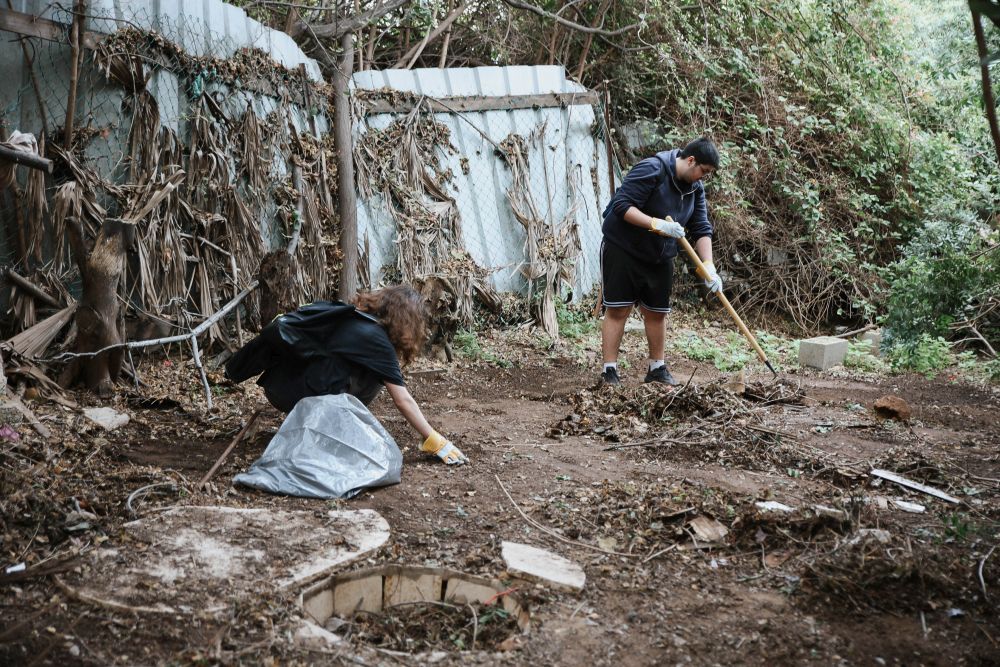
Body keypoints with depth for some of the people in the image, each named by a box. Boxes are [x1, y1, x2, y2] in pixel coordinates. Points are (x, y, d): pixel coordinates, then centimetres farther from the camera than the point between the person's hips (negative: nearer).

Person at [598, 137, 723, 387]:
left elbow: (701, 229, 0)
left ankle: (657, 367, 25)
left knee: (657, 312, 11)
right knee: (617, 309, -6)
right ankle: (609, 370, -1)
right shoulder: (651, 170, -22)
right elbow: (622, 205, -26)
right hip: (622, 250, -7)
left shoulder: (695, 188, 1)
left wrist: (708, 266, -13)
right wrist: (657, 224, -33)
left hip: (660, 257, 7)